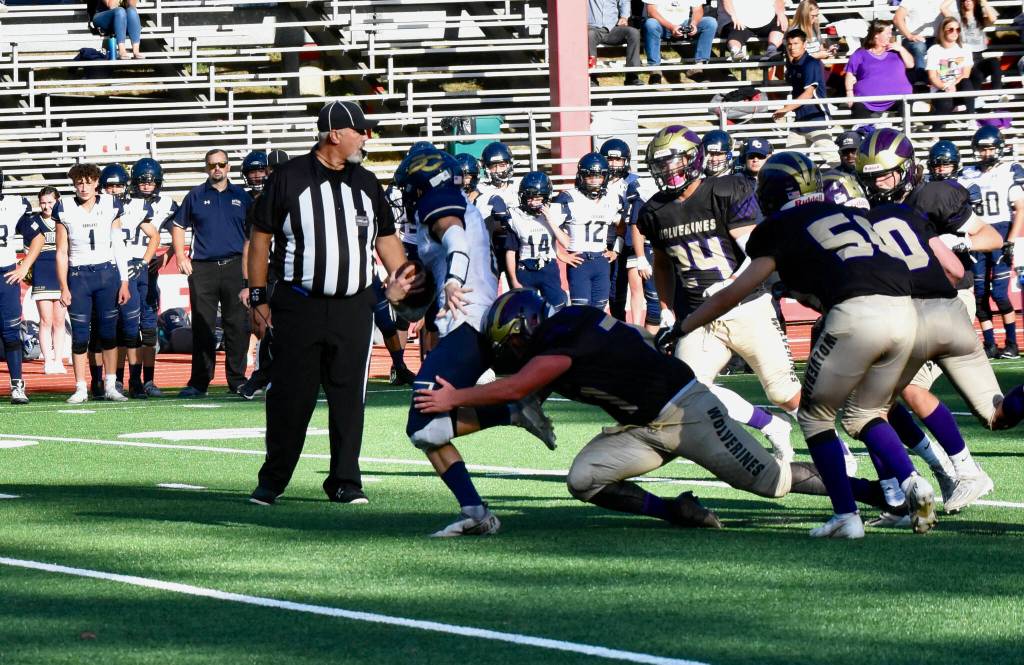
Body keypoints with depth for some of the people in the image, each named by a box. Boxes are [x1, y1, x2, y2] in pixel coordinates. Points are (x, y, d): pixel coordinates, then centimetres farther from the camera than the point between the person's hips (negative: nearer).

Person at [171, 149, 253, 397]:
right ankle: (199, 381, 2)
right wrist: (180, 257, 3)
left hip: (235, 266, 0)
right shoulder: (195, 196, 9)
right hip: (202, 269, 0)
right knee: (202, 327, 0)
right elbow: (178, 226, 14)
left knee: (237, 326, 0)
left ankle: (237, 379, 6)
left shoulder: (242, 197, 11)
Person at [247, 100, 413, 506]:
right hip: (298, 305, -4)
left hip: (353, 306, 4)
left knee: (348, 397, 4)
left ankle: (344, 480, 12)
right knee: (290, 396, -2)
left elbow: (386, 237, 21)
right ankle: (272, 480, 9)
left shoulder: (366, 183, 13)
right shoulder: (290, 178, -1)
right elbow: (261, 237, 2)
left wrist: (402, 279, 6)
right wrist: (258, 299, -1)